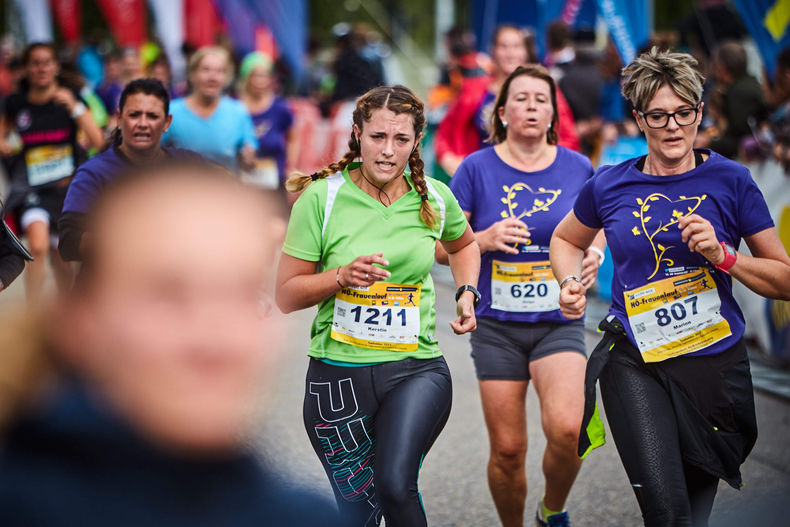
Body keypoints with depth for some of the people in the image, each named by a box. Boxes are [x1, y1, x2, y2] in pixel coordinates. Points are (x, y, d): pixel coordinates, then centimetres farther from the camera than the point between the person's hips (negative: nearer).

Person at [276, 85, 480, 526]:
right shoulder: (322, 198, -6)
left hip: (417, 370, 0)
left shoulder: (435, 199, 3)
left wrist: (467, 294, 11)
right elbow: (287, 296, -3)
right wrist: (342, 276, -18)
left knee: (395, 485, -24)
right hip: (338, 372, 0)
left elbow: (464, 244, 27)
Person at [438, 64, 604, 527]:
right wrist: (486, 239, -17)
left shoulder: (578, 168, 3)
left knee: (568, 428, -22)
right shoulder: (477, 168, -2)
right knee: (508, 450, 1)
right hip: (498, 328, 0)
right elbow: (441, 247, 1)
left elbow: (596, 230, 17)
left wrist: (595, 254, -6)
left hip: (560, 324, 0)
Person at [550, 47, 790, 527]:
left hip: (715, 361, 1)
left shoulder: (730, 181, -2)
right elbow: (566, 240, 23)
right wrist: (572, 283, 3)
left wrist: (722, 255, -14)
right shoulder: (610, 186, 2)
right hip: (636, 364, -1)